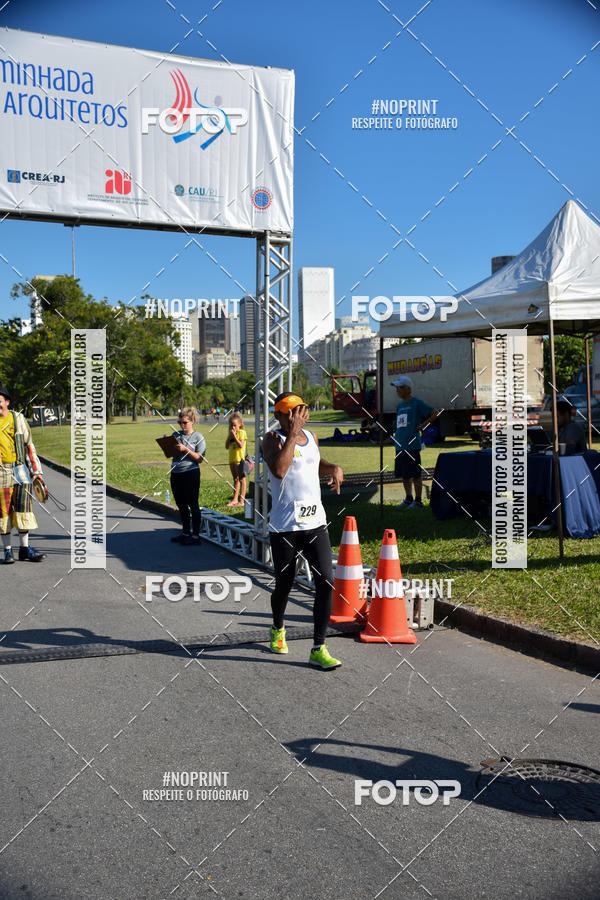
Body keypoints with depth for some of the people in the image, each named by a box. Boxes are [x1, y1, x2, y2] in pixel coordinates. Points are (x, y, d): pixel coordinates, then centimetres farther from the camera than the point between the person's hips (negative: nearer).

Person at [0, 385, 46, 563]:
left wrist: (36, 470, 3)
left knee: (23, 508, -1)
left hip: (20, 470, 1)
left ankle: (24, 549, 7)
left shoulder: (18, 419, 5)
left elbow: (29, 445, 8)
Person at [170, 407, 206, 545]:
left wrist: (185, 449, -20)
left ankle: (195, 535, 3)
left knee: (193, 504, -3)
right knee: (181, 505, 13)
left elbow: (199, 458, -10)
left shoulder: (198, 437, -3)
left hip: (191, 473, -6)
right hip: (175, 473, 6)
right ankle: (186, 532, 26)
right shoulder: (176, 435, 12)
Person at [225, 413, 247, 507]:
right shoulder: (231, 433, 13)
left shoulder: (242, 432, -7)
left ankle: (241, 501, -5)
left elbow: (241, 445, -18)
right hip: (232, 459, 8)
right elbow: (227, 446, 9)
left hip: (239, 459, -8)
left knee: (241, 479, -4)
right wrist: (229, 436, -3)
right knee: (235, 479, 14)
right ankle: (235, 499, 19)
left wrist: (234, 436, -18)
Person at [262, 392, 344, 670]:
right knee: (284, 585, 10)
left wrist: (333, 468, 10)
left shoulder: (311, 437, 10)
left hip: (315, 523, 5)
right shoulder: (272, 439, -8)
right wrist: (293, 434, -25)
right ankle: (277, 629, 41)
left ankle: (318, 649, -1)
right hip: (284, 527, -5)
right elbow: (279, 470, -29)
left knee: (326, 583, -7)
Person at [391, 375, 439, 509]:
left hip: (412, 445, -8)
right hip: (400, 445, 8)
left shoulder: (417, 403, -5)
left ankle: (418, 501, 3)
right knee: (404, 474, 12)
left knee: (415, 474, -4)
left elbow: (435, 413, -6)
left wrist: (423, 425, -7)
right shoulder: (399, 405, 17)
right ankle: (408, 499, 23)